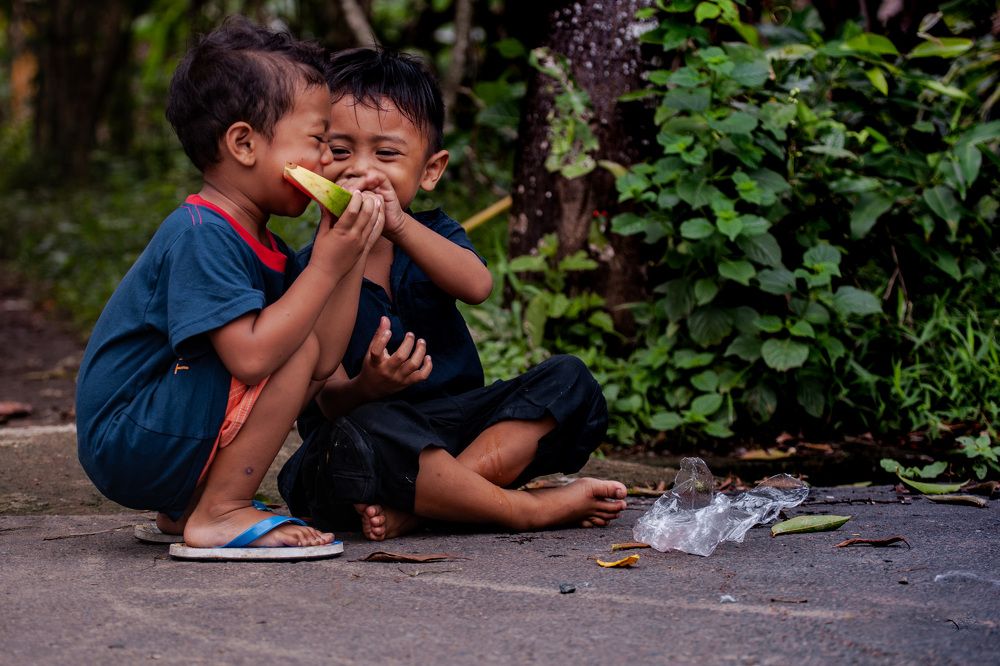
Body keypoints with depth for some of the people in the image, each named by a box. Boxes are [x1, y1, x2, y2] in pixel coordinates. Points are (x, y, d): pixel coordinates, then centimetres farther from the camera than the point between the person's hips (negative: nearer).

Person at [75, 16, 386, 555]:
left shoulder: (262, 245, 11)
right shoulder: (200, 234, -19)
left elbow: (324, 362, 2)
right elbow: (251, 356, -31)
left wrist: (351, 254, -3)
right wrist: (325, 265, -23)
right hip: (124, 444, -10)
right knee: (295, 345, -17)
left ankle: (187, 505, 11)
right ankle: (219, 515, -13)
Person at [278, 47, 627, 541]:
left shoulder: (432, 234, 8)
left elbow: (476, 287, -18)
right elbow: (330, 400, -12)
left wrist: (399, 226, -33)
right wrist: (364, 389, -37)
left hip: (456, 426, 6)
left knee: (569, 381, -10)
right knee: (363, 435, -39)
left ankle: (414, 505, -29)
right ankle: (530, 509, -25)